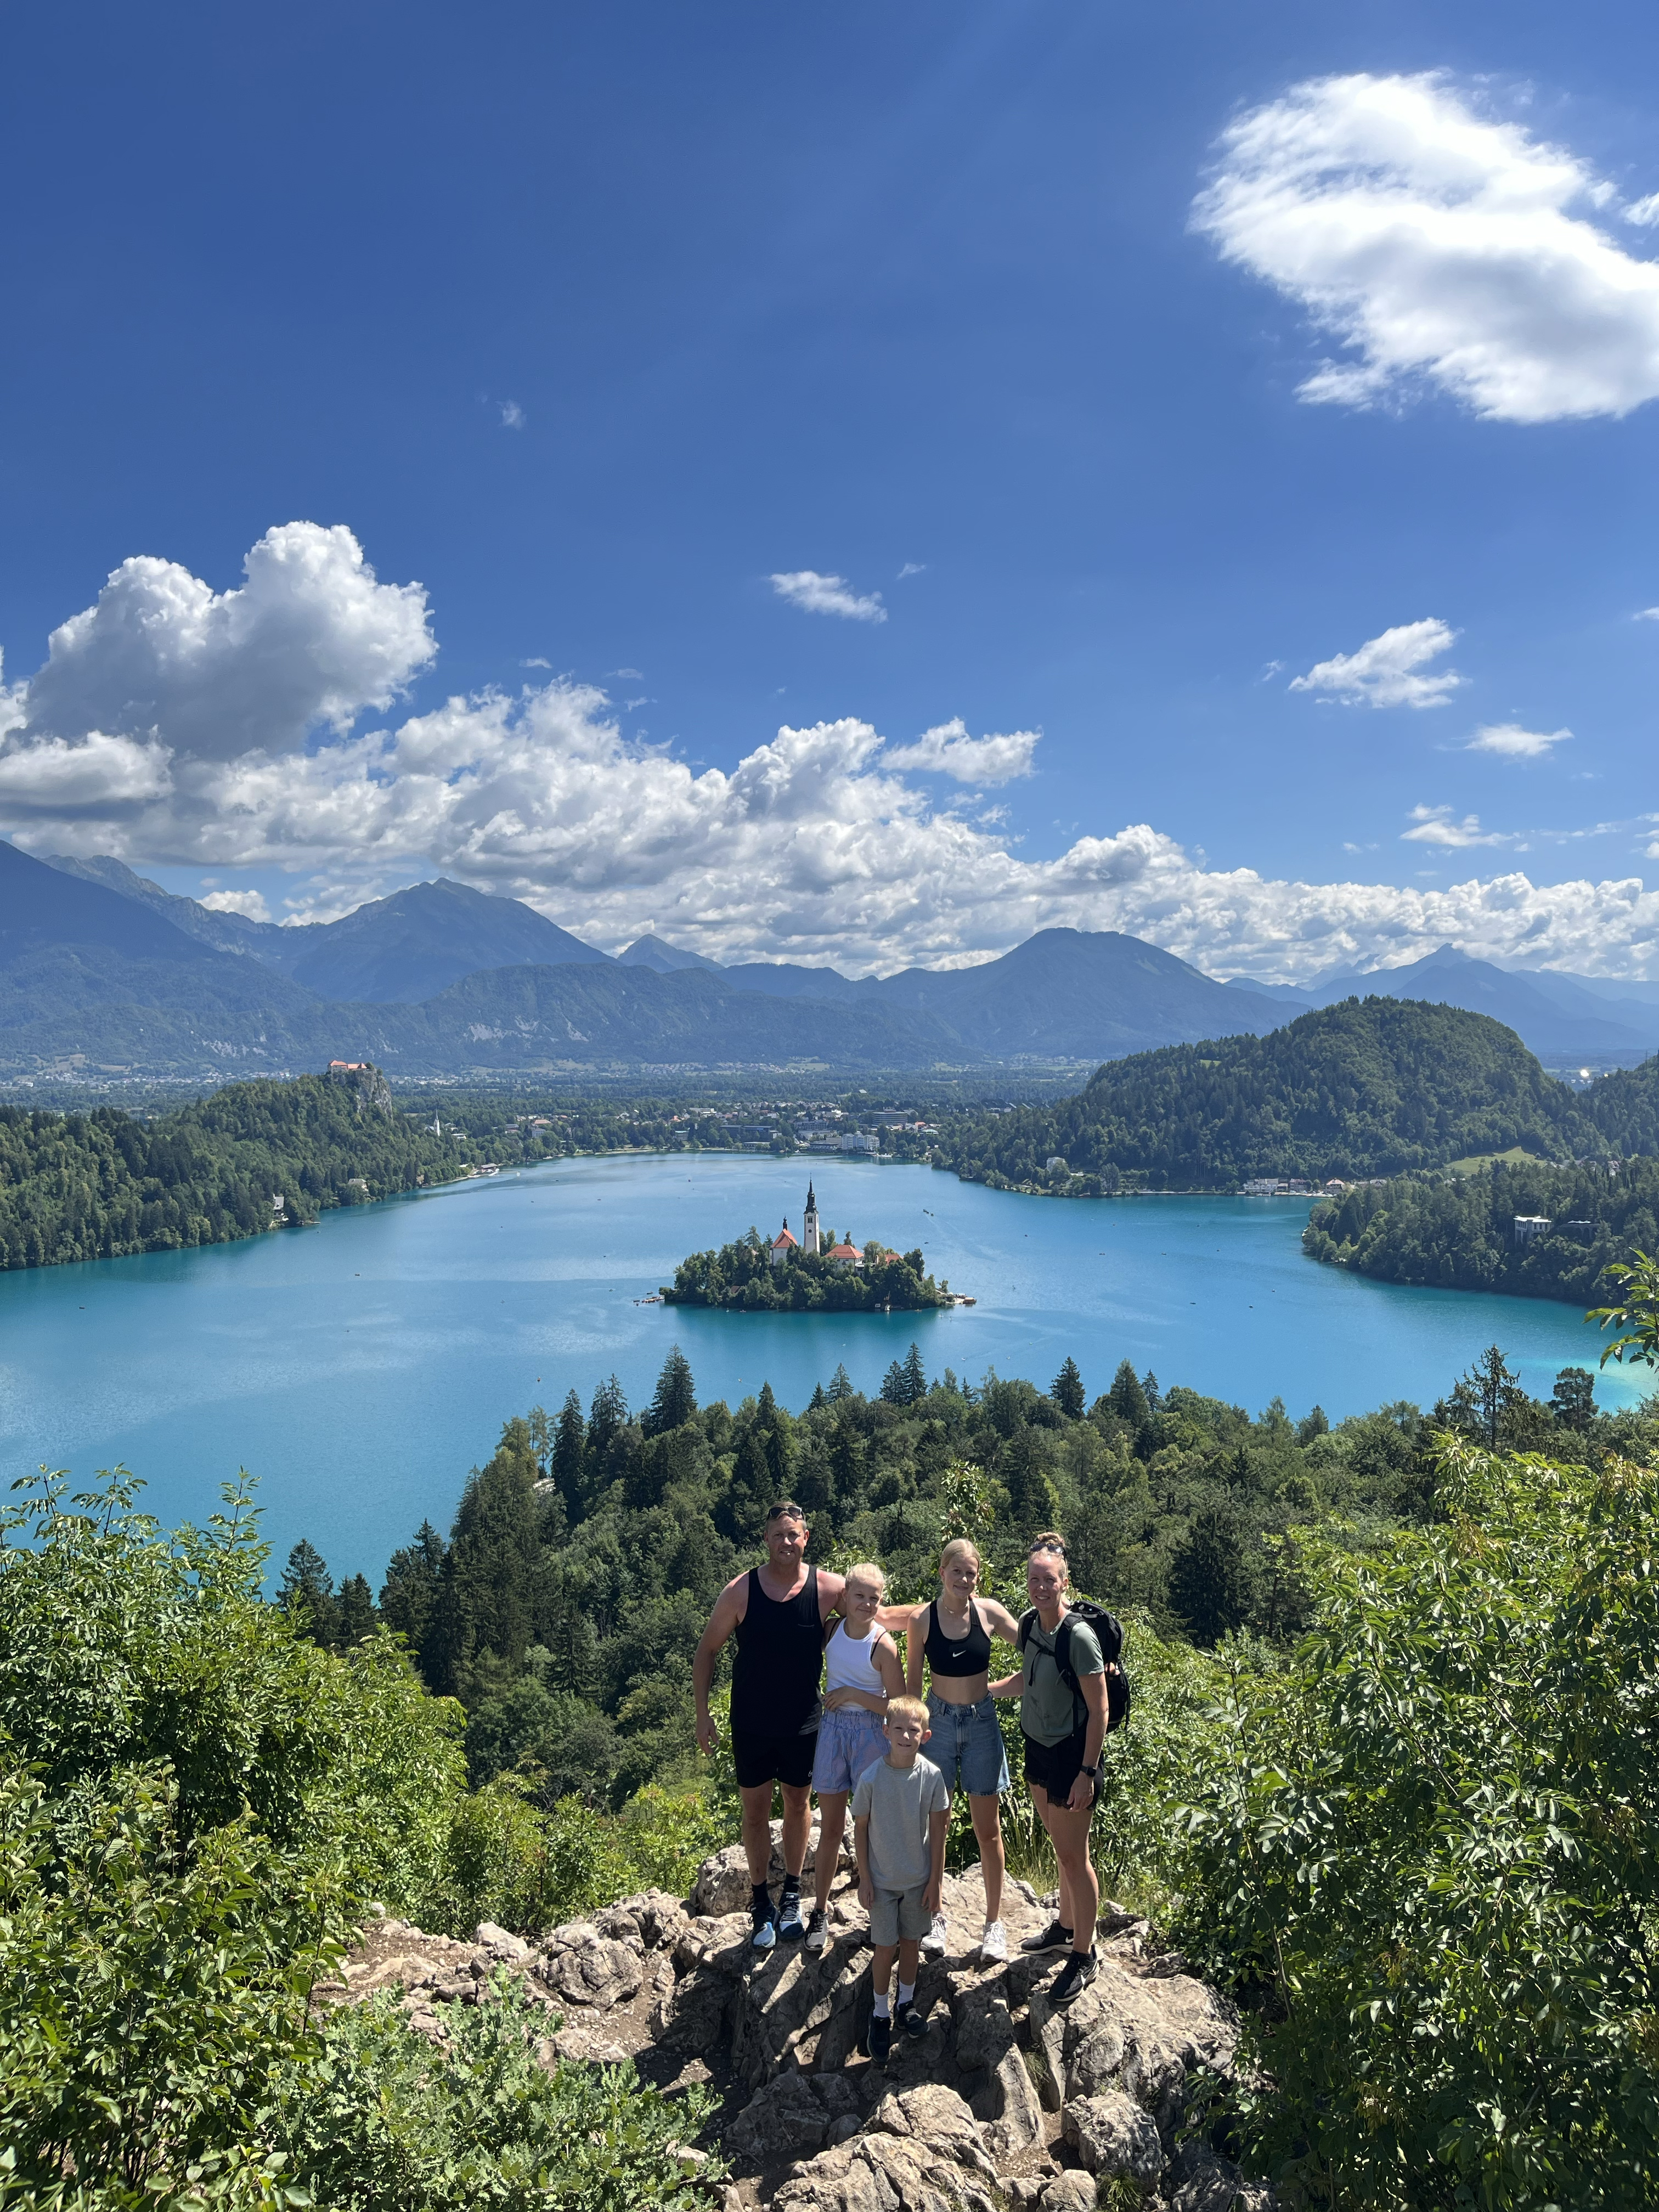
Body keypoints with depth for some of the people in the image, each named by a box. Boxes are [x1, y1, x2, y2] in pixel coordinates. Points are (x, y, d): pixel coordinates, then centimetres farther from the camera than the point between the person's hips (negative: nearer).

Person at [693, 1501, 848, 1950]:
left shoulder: (827, 1589, -13)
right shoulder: (740, 1591, -13)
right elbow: (708, 1651, -2)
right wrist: (702, 1714, -5)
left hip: (802, 1723, 0)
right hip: (751, 1724, 0)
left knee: (798, 1804, 16)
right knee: (755, 1811, 10)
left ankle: (792, 1895, 35)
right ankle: (762, 1904, 26)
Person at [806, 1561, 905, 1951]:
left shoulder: (883, 1646, -15)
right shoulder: (831, 1630, -3)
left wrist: (854, 1694, -17)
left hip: (871, 1733, -3)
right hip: (832, 1728, 3)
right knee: (831, 1829, 12)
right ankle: (821, 1909, 25)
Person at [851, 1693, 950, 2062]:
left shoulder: (932, 1776, -15)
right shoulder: (872, 1778, -18)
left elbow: (937, 1831, -5)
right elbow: (861, 1828, -7)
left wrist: (936, 1880, -2)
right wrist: (864, 1879, -5)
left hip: (919, 1879, 1)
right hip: (882, 1879, -1)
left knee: (911, 1941, 16)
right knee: (885, 1947, 7)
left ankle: (906, 2003, 37)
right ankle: (881, 2013, 26)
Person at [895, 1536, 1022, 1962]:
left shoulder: (989, 1611, -9)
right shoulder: (922, 1619, -11)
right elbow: (912, 1683, 0)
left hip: (982, 1722, 0)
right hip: (938, 1721, 0)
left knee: (988, 1830, 8)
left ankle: (994, 1922, 23)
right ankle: (934, 1915, 28)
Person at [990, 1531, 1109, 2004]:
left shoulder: (1079, 1636, -25)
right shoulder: (1031, 1623, -2)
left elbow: (1099, 1710, -20)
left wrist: (1087, 1773, -19)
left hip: (1070, 1754, -7)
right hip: (1038, 1748, 7)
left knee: (1073, 1856, 5)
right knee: (1060, 1846, 22)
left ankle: (1083, 1957, 20)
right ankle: (1065, 1928, 39)